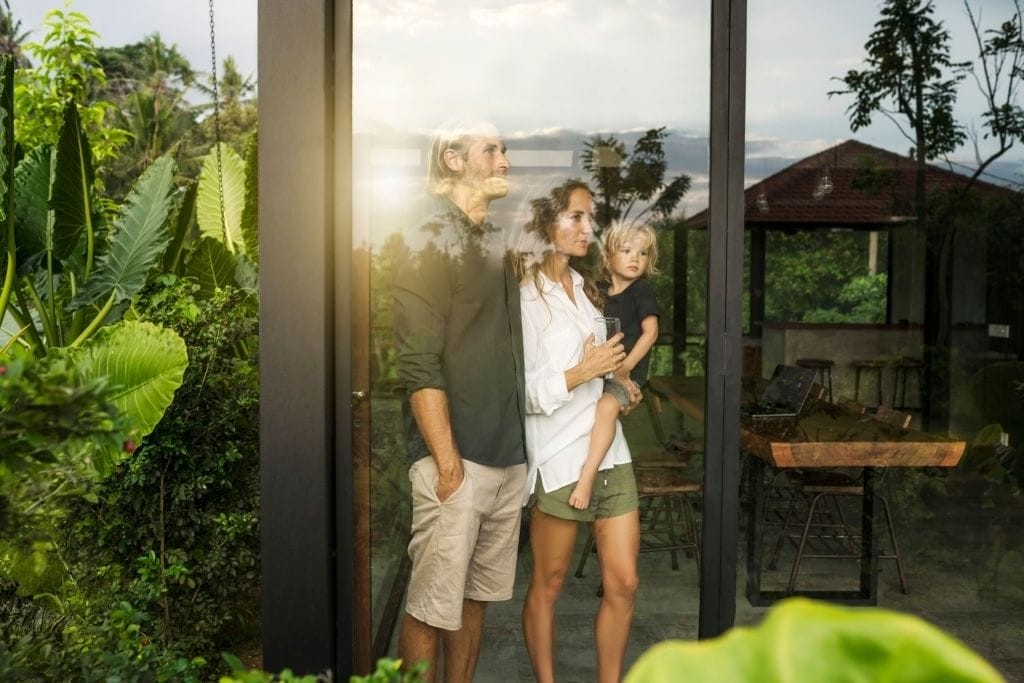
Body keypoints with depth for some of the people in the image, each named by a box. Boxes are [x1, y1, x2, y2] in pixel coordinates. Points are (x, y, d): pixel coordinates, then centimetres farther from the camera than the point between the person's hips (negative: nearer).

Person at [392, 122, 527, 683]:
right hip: (458, 458, -7)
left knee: (476, 596, 16)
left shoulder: (496, 245, 16)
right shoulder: (429, 244, -7)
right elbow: (419, 368, -14)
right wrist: (447, 464, -17)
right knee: (432, 607, 1)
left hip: (509, 456, 8)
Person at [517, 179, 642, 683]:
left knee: (623, 583, 8)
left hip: (609, 452, 7)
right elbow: (521, 392, -16)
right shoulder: (525, 296, -11)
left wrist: (619, 378, 11)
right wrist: (583, 372, -21)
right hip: (559, 457, -7)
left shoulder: (584, 287, 13)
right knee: (547, 585, 8)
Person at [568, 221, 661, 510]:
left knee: (606, 406, -32)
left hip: (627, 372, -7)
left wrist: (625, 367, -18)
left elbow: (650, 332, -11)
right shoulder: (599, 290, 9)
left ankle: (586, 477, -34)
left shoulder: (641, 290, -5)